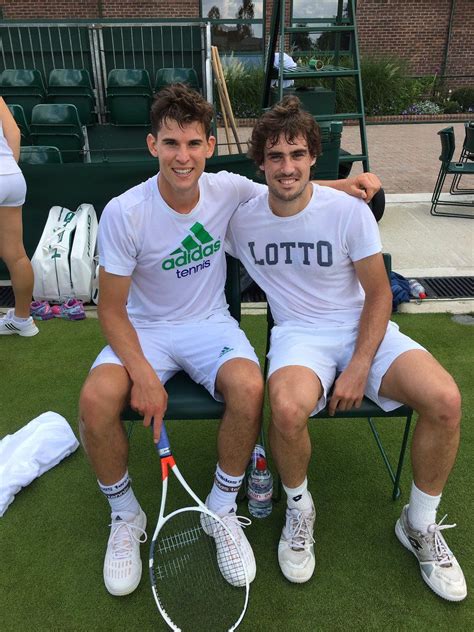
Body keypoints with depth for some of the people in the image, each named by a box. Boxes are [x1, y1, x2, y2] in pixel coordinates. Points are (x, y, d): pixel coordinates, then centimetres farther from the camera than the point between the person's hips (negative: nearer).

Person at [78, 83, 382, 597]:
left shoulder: (229, 190, -7)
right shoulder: (123, 213, -15)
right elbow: (111, 310, -12)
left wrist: (346, 183, -2)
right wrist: (143, 375, -25)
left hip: (210, 324, 1)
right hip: (143, 330, -1)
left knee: (249, 387, -31)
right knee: (96, 398, -29)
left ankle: (222, 508, -1)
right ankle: (125, 517, 2)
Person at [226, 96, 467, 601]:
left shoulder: (349, 211, -6)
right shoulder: (241, 218, -2)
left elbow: (378, 294, -2)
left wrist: (359, 368, -13)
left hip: (364, 328, 1)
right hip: (298, 333, -1)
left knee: (445, 400, -24)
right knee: (287, 408, -36)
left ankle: (420, 523, 6)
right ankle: (299, 509, 0)